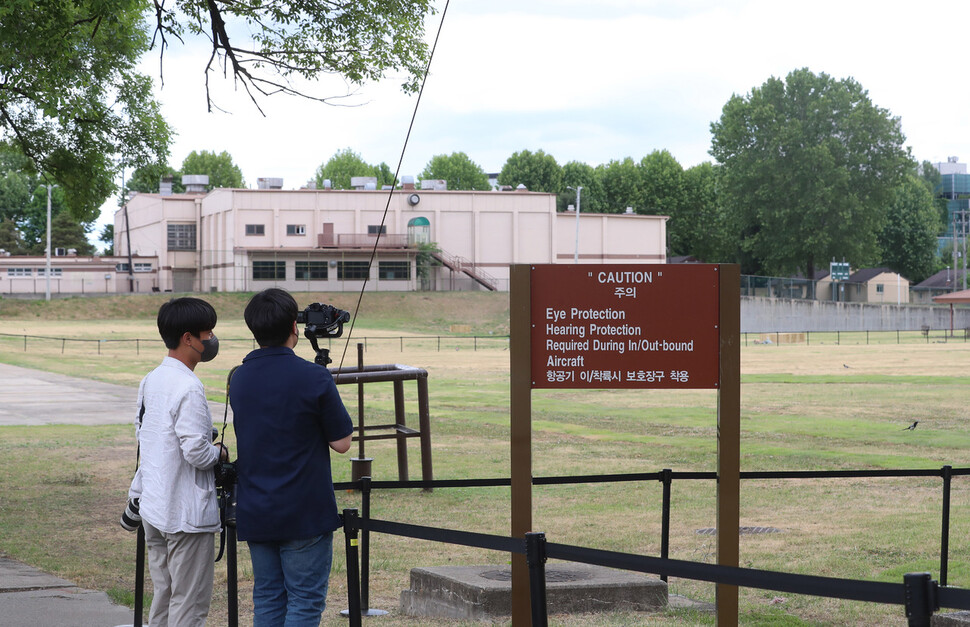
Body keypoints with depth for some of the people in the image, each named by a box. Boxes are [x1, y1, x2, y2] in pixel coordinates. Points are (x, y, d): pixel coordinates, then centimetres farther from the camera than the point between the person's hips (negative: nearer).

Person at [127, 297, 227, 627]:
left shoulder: (150, 380, 8)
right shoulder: (188, 388, -20)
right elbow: (196, 451, -24)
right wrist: (220, 453, -4)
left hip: (153, 508, 9)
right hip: (186, 513, -9)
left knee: (163, 597, 15)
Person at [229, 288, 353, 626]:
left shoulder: (239, 378, 5)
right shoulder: (314, 378, -14)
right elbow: (342, 442, -7)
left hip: (254, 512, 6)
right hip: (304, 515, -6)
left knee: (267, 599, 11)